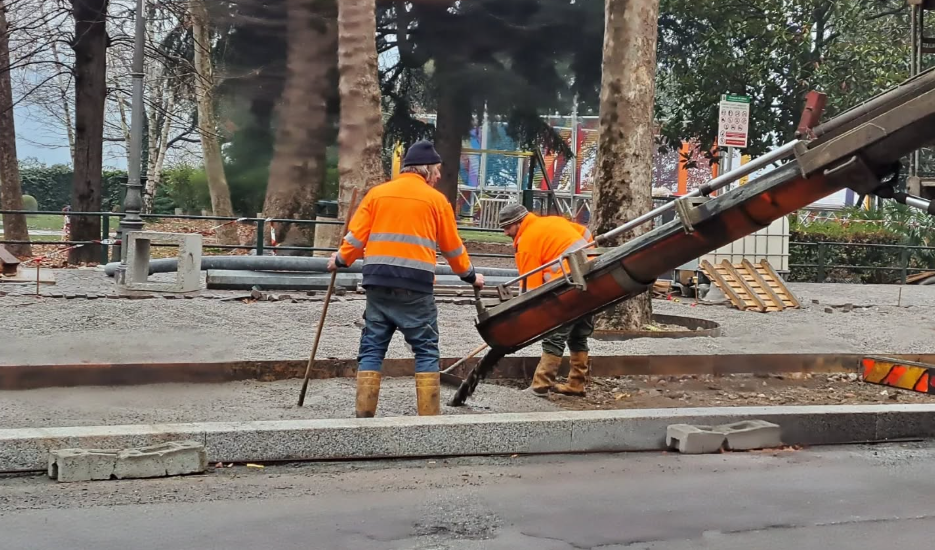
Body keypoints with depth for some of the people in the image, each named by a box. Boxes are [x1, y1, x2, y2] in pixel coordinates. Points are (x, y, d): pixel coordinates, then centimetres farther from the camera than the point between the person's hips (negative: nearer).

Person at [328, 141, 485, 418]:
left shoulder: (377, 193, 11)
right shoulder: (436, 199, 5)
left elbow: (357, 235, 8)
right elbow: (452, 247, 12)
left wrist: (341, 260, 27)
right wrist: (470, 275, 26)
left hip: (378, 281, 3)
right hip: (416, 285, -3)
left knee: (372, 347, 8)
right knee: (426, 350, 5)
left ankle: (365, 413, 5)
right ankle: (429, 414, 1)